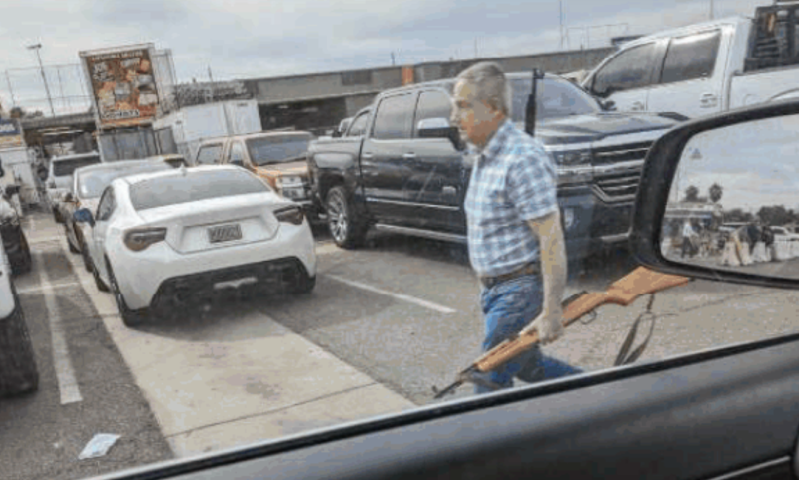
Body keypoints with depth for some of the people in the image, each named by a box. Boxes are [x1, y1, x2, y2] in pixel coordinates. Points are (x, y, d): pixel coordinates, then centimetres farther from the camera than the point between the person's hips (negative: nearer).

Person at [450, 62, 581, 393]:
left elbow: (551, 239, -24)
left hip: (519, 290, -9)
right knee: (528, 367, 22)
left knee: (491, 381, 0)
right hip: (493, 288, 9)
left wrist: (551, 312, -24)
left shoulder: (523, 159, -23)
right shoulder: (484, 155, 8)